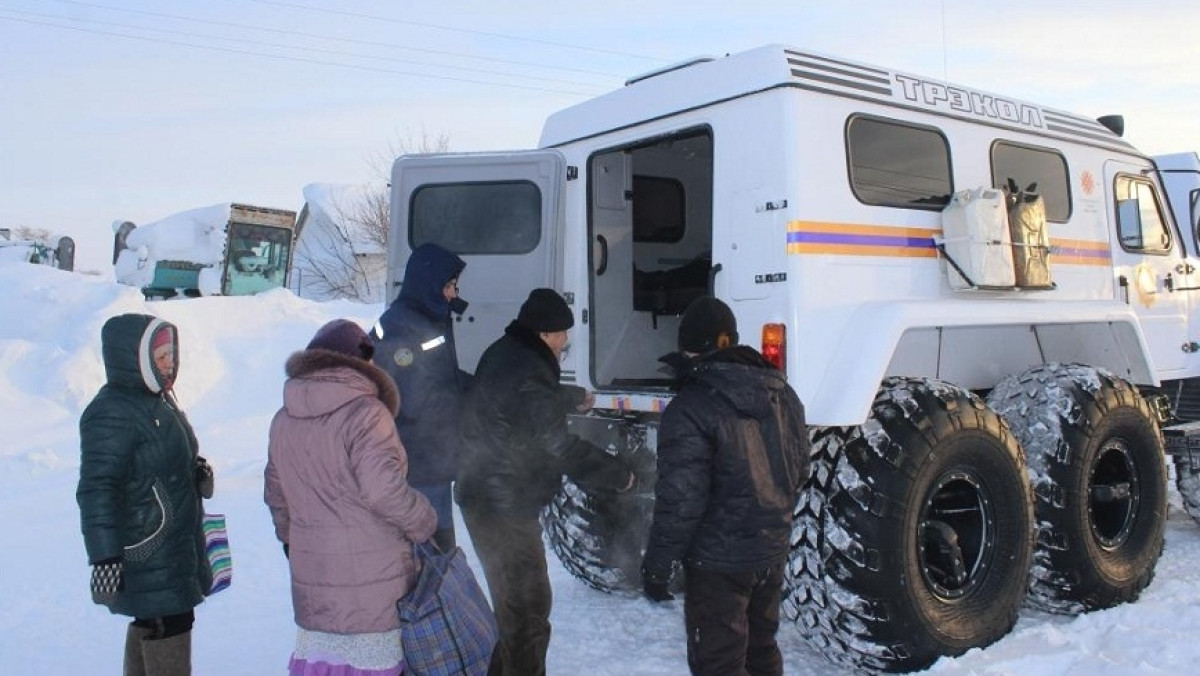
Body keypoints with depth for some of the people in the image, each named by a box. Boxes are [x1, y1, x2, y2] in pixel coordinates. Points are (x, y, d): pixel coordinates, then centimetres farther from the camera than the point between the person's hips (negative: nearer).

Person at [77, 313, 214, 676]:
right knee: (169, 628, -4)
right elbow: (96, 490, -24)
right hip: (148, 557, -10)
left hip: (175, 547, 10)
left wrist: (198, 472, 4)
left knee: (148, 626, 19)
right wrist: (105, 557, -27)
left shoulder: (157, 400, 10)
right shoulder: (111, 414, -20)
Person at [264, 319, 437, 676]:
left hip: (311, 579, 6)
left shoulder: (283, 420, 8)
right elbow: (383, 488, -24)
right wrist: (423, 524, -9)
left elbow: (275, 492, 19)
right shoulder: (366, 412, -16)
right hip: (372, 579, -6)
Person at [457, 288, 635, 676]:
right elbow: (560, 448, -24)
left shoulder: (503, 354, 9)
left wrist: (574, 397, 46)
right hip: (505, 506, -11)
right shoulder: (529, 374, -24)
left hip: (486, 497, 11)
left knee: (512, 600, 23)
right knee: (529, 606, -1)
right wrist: (618, 475, -13)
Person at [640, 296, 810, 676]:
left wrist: (657, 566, -12)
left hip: (719, 562, -7)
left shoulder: (692, 407, -20)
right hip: (773, 552, 8)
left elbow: (680, 500, -22)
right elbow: (799, 470, 14)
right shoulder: (782, 392, 5)